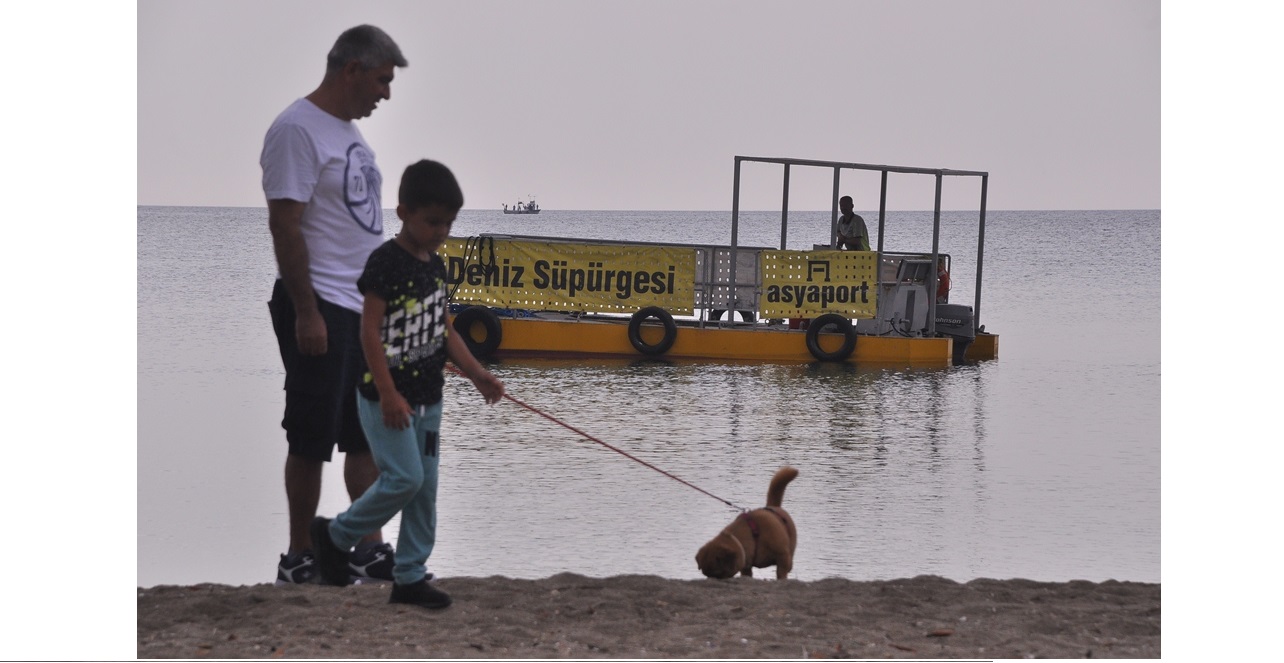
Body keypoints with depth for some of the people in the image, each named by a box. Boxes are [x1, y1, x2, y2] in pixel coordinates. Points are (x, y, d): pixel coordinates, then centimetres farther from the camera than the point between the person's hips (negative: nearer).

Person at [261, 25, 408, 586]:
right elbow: (284, 224, -19)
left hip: (367, 309, 9)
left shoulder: (348, 129, 16)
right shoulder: (298, 129, -14)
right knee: (311, 440, -2)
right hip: (320, 310, -9)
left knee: (368, 436, 11)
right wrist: (306, 312, -21)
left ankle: (369, 550, 17)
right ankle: (299, 560, 8)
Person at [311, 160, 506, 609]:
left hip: (427, 398, 8)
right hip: (386, 397, -8)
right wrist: (388, 394, -21)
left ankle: (410, 576, 15)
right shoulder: (386, 261, -14)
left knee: (425, 487, 7)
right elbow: (369, 330, -17)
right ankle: (335, 535, 8)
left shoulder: (436, 265, 10)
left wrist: (476, 374, 6)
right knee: (404, 478, -12)